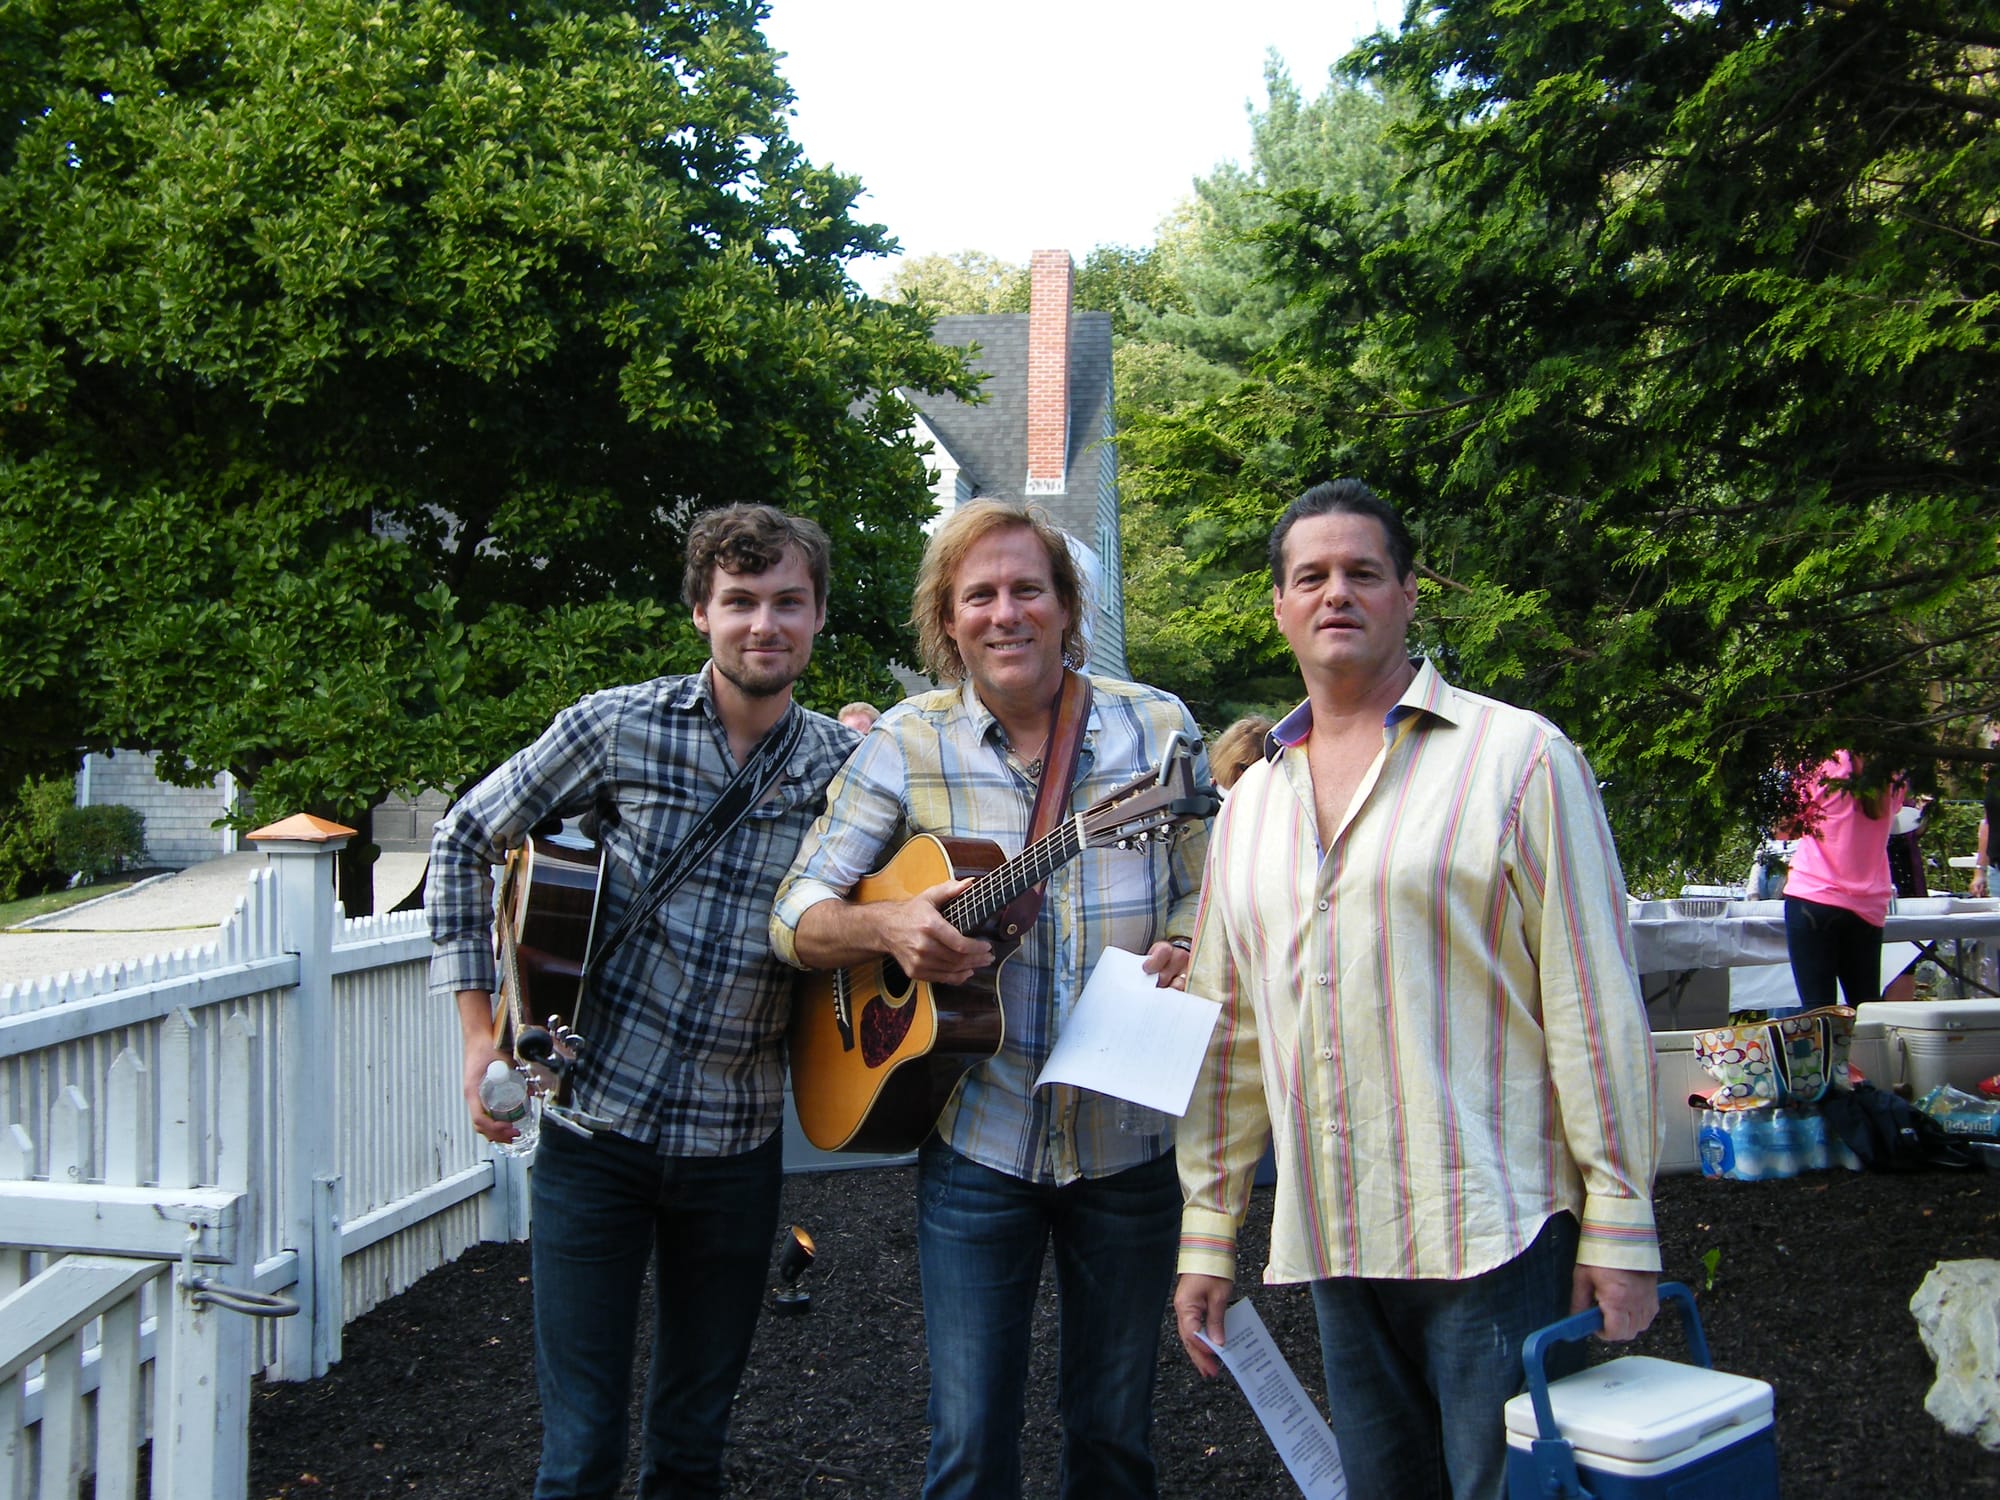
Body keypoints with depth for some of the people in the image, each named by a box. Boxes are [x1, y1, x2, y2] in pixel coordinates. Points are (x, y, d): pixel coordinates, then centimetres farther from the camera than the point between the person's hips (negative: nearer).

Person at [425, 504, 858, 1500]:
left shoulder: (849, 768, -1)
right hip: (596, 1122, -2)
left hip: (735, 1144, 2)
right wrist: (479, 1029, 0)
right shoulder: (620, 727, -6)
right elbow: (467, 838, 4)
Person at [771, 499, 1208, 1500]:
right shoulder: (906, 744, -3)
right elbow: (795, 914, -1)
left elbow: (1208, 891, 5)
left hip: (1129, 1141, 1)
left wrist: (1184, 950, -17)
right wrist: (888, 928, -21)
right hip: (975, 1142, -1)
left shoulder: (1159, 728, -2)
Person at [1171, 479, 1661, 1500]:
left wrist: (1619, 1226, -8)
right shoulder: (1249, 803, 12)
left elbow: (1593, 1002, -6)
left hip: (1495, 1233, -5)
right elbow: (1229, 1031, 15)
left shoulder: (1516, 755, -4)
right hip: (1333, 1243, 5)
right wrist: (1208, 1232, 13)